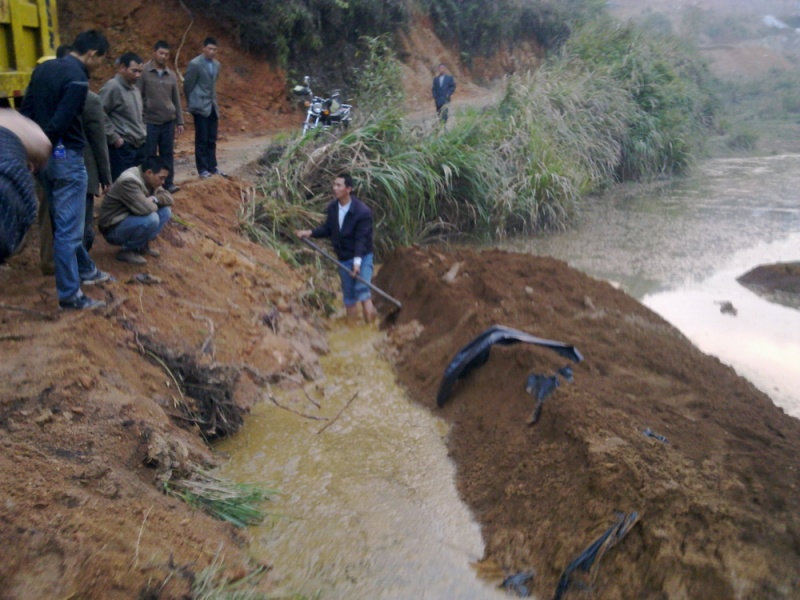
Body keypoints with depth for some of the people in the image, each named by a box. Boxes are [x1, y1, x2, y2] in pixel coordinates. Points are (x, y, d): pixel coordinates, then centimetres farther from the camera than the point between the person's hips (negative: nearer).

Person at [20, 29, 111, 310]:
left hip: (44, 156, 9)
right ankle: (69, 294, 3)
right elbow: (59, 123, -22)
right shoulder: (78, 79, -17)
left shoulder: (43, 68, 11)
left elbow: (25, 112, 13)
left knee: (63, 222, 21)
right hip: (66, 157, -9)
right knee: (68, 228, -3)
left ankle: (85, 270, 38)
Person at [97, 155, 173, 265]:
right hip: (113, 228, -9)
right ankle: (127, 251, -10)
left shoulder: (149, 180, 1)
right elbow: (145, 209, -36)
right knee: (151, 219, -31)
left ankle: (142, 244, 5)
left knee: (166, 211, -3)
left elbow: (168, 198, 5)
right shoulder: (129, 181, -27)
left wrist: (154, 199, -15)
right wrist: (155, 204, -13)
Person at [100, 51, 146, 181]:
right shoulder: (112, 87, -11)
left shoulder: (134, 89, 17)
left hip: (139, 145, 9)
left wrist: (143, 132, 15)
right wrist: (113, 138, -16)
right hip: (121, 147, -9)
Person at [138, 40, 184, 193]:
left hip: (168, 122, 4)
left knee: (168, 154, 7)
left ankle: (168, 183, 15)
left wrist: (179, 121, 11)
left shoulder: (171, 75, 9)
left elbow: (176, 99, 14)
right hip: (149, 121, -4)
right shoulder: (144, 72, -4)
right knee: (149, 155, 2)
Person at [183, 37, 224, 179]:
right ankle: (202, 169, 2)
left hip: (212, 106, 6)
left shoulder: (216, 64, 9)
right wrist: (192, 104, 2)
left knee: (211, 140, 9)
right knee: (201, 139, -3)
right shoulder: (195, 64, -11)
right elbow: (187, 85, -5)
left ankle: (212, 167, 15)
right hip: (200, 107, -6)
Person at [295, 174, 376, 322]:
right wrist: (310, 232, -4)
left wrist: (357, 261, -33)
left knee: (362, 292, -18)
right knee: (349, 298, 11)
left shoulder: (363, 211, -20)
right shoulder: (332, 208, -2)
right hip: (344, 259, 6)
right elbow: (327, 229, 10)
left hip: (362, 257, -5)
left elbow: (361, 239, -23)